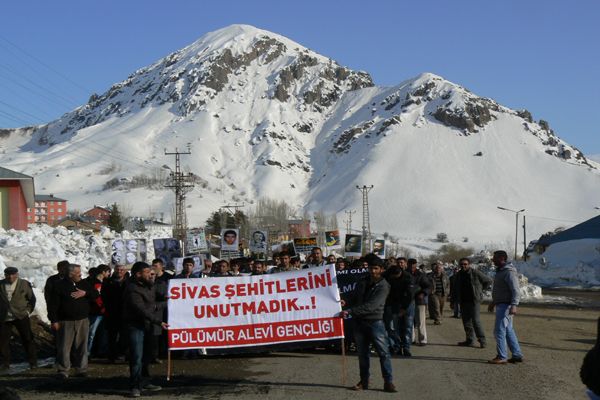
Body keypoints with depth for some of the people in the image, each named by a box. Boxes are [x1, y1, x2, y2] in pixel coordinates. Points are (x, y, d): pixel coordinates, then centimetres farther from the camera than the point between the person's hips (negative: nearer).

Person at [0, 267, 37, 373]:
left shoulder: (25, 284, 1)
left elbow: (32, 298, 10)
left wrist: (28, 310, 1)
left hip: (21, 316, -2)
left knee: (27, 339, 1)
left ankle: (33, 362, 11)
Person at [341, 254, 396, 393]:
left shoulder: (383, 286, -9)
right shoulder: (362, 283, 12)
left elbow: (371, 306, -20)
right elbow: (354, 299, 18)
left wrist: (350, 311, -25)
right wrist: (346, 303, -6)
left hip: (375, 322, -5)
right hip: (359, 322, 5)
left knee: (383, 352, -8)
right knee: (362, 353, 10)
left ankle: (388, 381, -5)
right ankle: (364, 381, 17)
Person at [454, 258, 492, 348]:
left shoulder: (476, 273, -6)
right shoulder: (459, 275, 10)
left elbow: (489, 280, 4)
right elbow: (455, 289, 17)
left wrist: (480, 289, 4)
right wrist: (453, 301, 12)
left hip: (474, 300, -6)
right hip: (463, 301, 6)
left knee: (475, 320, -11)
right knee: (466, 320, 7)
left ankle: (482, 340, -5)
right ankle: (470, 340, 15)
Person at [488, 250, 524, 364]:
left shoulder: (509, 272, -16)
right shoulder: (500, 271, 16)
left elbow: (515, 290, -23)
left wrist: (514, 305, -31)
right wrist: (493, 302, 30)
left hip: (506, 305, -10)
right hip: (501, 305, 10)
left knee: (499, 330, -9)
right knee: (508, 330, 12)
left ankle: (502, 357, -5)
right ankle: (517, 355, 17)